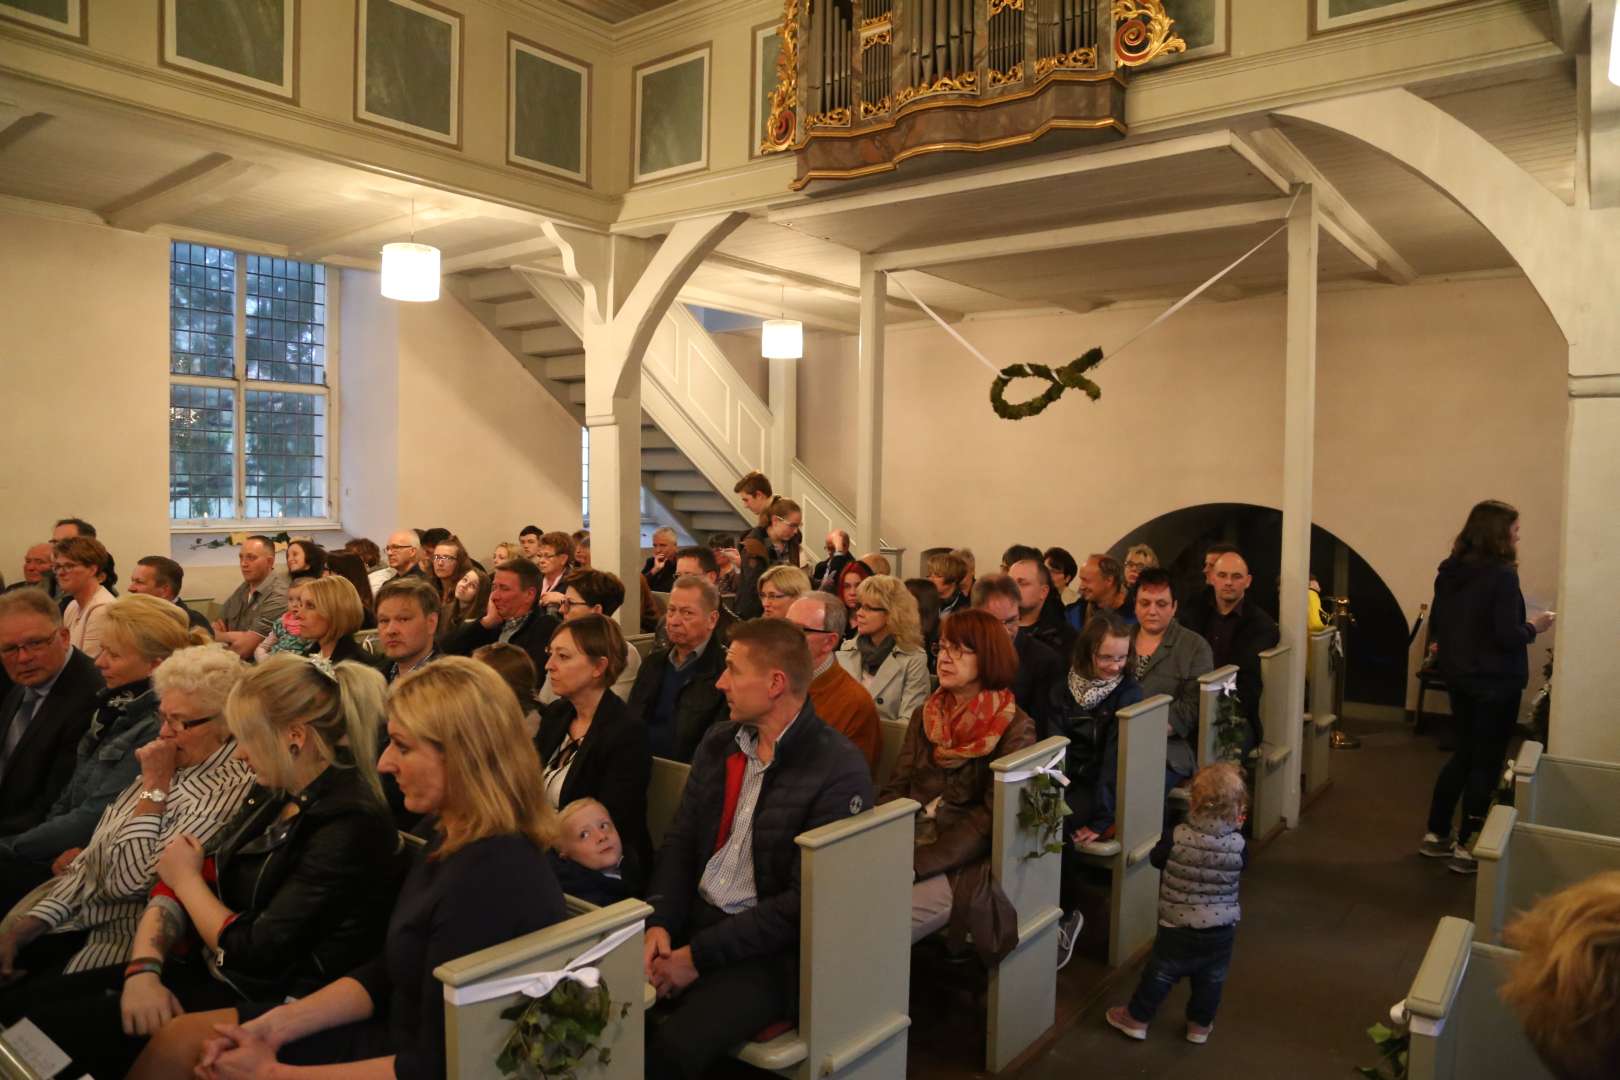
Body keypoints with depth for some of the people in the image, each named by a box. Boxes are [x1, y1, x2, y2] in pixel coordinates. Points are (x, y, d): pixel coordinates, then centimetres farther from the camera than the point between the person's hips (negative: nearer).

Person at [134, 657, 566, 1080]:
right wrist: (277, 1024, -2)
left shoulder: (490, 880, -31)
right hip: (399, 1035, 8)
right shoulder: (451, 833, 0)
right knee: (178, 1041, 9)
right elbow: (386, 973, 8)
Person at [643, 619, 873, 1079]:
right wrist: (660, 921, -11)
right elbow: (680, 839, 7)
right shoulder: (719, 741, 7)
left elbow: (805, 901, -17)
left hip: (770, 950, -6)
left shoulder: (839, 771, -16)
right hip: (691, 919, 6)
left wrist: (699, 955, -16)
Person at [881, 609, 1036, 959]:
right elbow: (895, 789, 9)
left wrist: (915, 864, -20)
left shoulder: (1015, 728, -4)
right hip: (908, 845, 5)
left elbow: (991, 818, -11)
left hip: (960, 864, -5)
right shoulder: (924, 716, 14)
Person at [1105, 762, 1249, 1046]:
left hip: (1178, 926, -1)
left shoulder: (1177, 838, -22)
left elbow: (1155, 858, -4)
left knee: (1160, 974, 14)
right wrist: (1235, 829, 7)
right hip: (1221, 930, 2)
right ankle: (1200, 1025, 38)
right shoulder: (1238, 844, -17)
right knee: (1210, 980, 21)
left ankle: (1136, 1019, 29)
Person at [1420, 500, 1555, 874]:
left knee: (1464, 753, 18)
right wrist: (1534, 627, -3)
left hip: (1458, 677, 7)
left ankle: (1436, 834, 23)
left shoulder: (1449, 571, 3)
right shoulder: (1502, 575, -19)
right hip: (1495, 682, -7)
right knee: (1486, 762, 5)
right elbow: (1508, 636, -21)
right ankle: (1465, 848, 11)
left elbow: (1436, 626, 11)